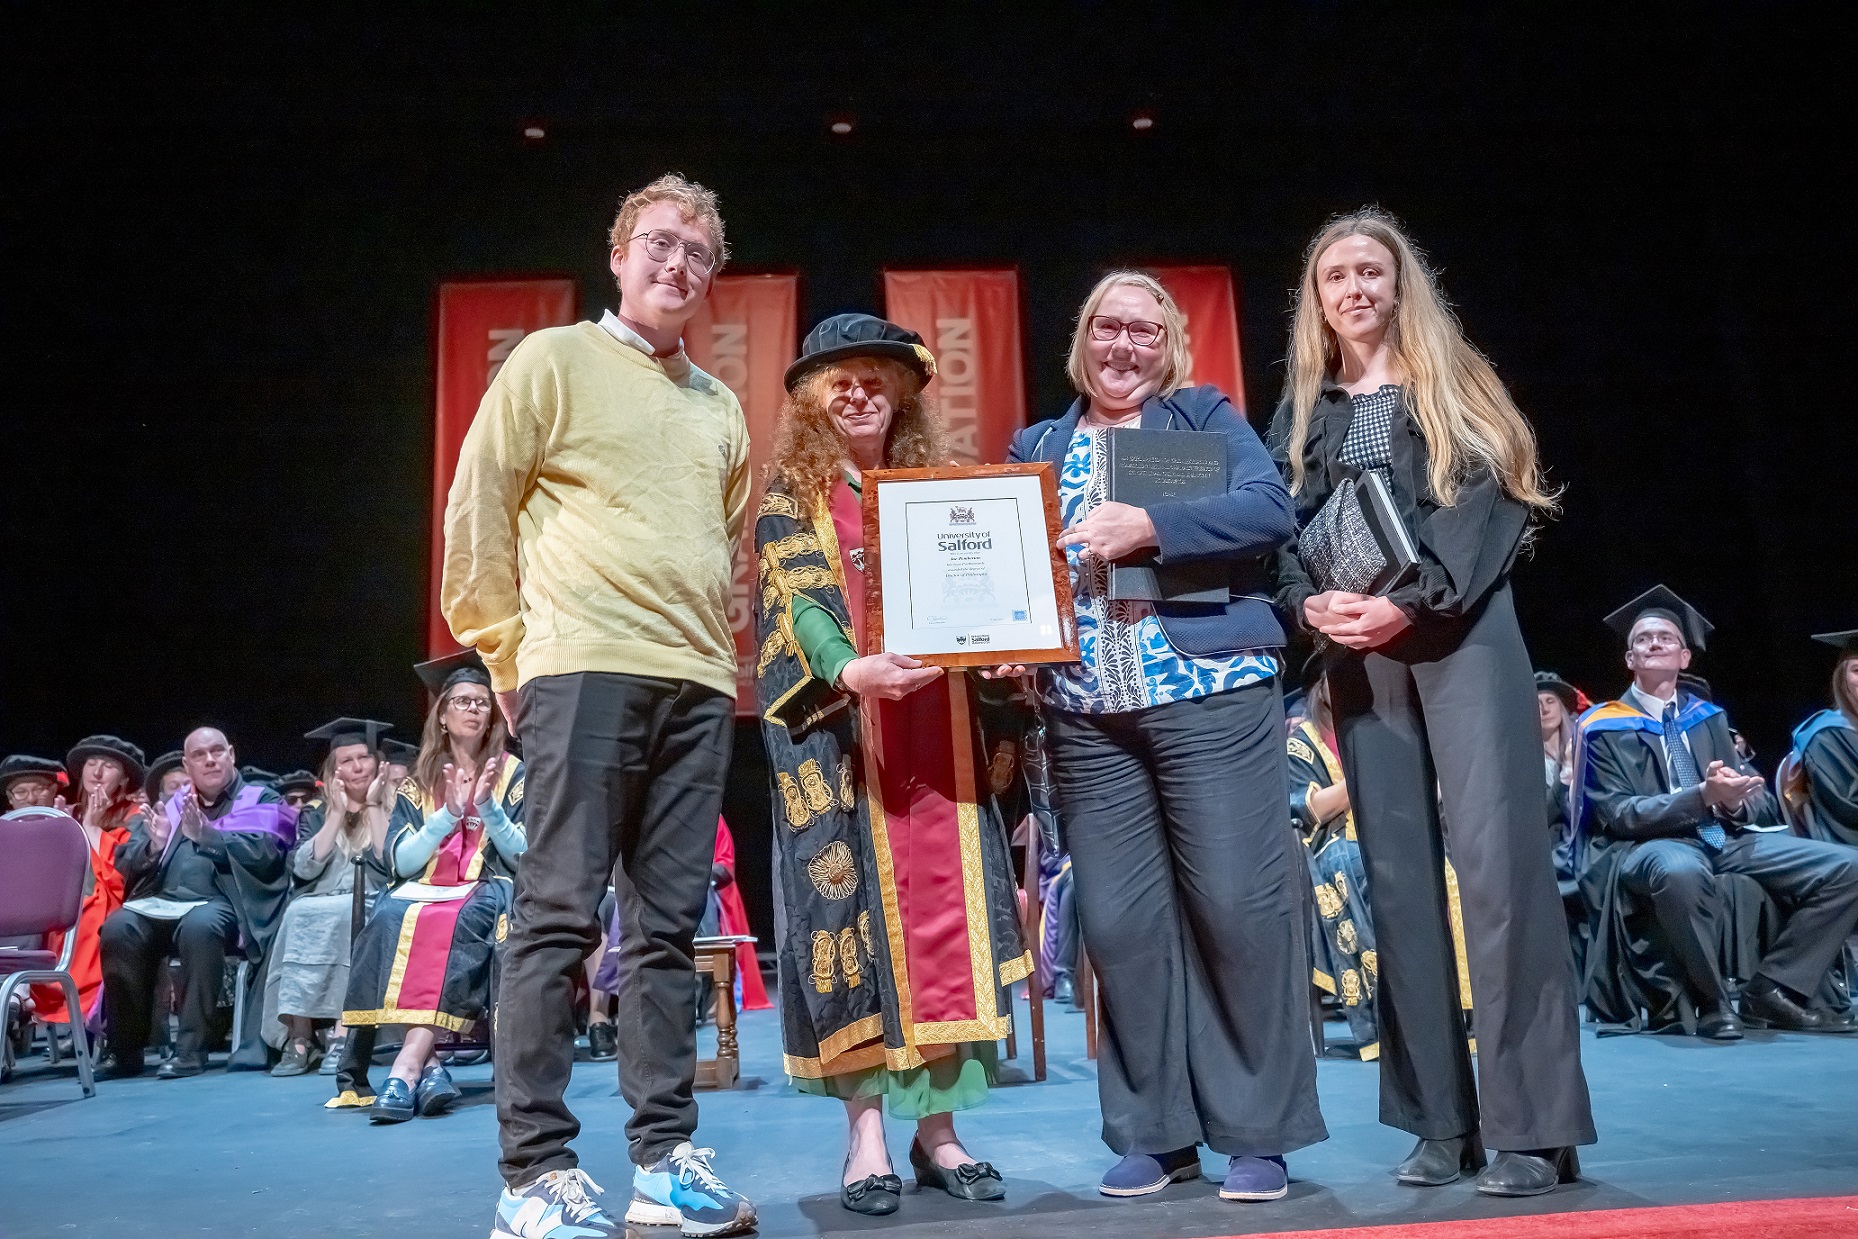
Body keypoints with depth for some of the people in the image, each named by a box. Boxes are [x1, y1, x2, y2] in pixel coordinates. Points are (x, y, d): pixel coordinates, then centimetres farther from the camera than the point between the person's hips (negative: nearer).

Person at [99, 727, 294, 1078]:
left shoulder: (261, 801, 11)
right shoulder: (170, 806, 22)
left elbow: (264, 852, -7)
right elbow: (126, 865, 16)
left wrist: (205, 835, -14)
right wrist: (154, 844, -5)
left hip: (219, 902, -4)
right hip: (158, 902, 4)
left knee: (199, 927, -37)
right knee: (118, 928, -27)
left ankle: (191, 1049, -29)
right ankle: (126, 1049, -16)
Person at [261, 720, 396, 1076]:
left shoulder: (395, 805, 6)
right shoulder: (316, 812, 13)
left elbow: (392, 863, -9)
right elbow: (305, 868, -4)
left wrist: (373, 807, -9)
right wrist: (338, 813, -7)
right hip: (317, 908, 2)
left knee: (344, 916, -32)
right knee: (301, 916, -29)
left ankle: (341, 1034, -33)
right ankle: (300, 1040, -30)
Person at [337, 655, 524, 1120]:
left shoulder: (514, 775, 10)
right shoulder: (416, 784, 15)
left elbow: (524, 857, 0)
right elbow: (401, 862, 2)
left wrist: (488, 808, -14)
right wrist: (449, 814, -11)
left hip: (489, 894, -2)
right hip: (425, 892, 2)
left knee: (459, 923, -36)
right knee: (391, 919, -32)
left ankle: (408, 1065, -42)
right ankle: (429, 1065, -35)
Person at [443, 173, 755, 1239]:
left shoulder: (722, 408, 21)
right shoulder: (554, 360, 6)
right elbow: (477, 510, 2)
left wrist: (721, 652, 15)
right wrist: (509, 652, -1)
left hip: (699, 685, 5)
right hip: (586, 670, -5)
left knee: (667, 927, 6)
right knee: (561, 917, -5)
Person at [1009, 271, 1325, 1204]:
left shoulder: (1206, 418, 8)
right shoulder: (1036, 449, 16)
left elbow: (1271, 510, -8)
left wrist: (1147, 527, -18)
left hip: (1210, 695, -3)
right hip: (1085, 715, 3)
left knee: (1238, 906, -2)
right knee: (1117, 922, 4)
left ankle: (1259, 1132, 12)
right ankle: (1154, 1133, 18)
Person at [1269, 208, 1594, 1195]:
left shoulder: (1453, 386, 7)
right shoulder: (1302, 411, 16)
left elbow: (1492, 503, -4)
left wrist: (1412, 602, -17)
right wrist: (1310, 604, -12)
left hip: (1460, 634, -3)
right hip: (1358, 654, 3)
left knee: (1495, 858, -11)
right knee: (1398, 874, 2)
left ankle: (1529, 1125, -5)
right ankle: (1442, 1122, 9)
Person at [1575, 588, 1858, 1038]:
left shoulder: (1706, 717, 17)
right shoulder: (1606, 728, 1)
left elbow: (1756, 796, 11)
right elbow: (1619, 814, -10)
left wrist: (1736, 800, -15)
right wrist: (1703, 796, -23)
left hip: (1727, 839, 6)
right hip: (1648, 844, -6)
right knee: (1682, 871, -42)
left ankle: (1773, 989, -6)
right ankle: (1711, 1001, -20)